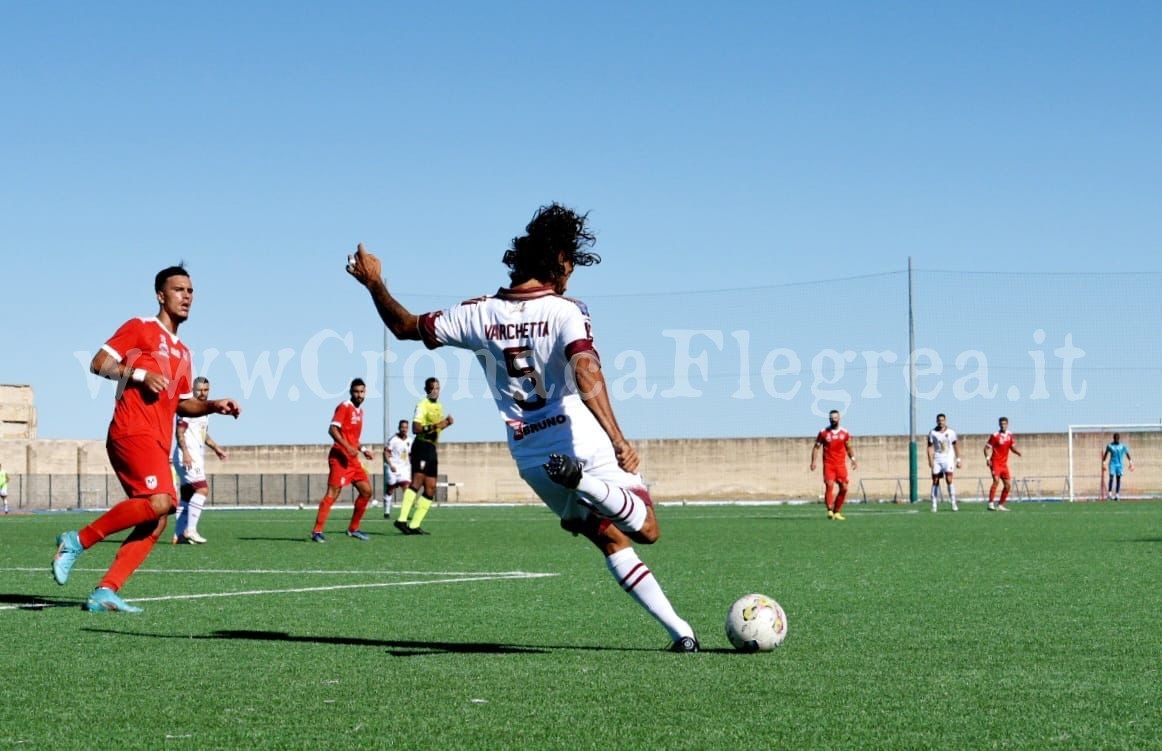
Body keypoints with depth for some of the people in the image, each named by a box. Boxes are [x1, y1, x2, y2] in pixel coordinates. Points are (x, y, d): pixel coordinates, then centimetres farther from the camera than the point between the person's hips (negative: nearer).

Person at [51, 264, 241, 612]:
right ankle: (78, 540, -15)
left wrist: (213, 406, 13)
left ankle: (105, 592, -6)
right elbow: (99, 363, -4)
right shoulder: (140, 328, 3)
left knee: (156, 523, -3)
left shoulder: (183, 352, 25)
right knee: (159, 501, -26)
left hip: (158, 442, 8)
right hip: (133, 430, -8)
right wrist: (141, 374, -15)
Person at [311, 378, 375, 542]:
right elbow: (332, 429, -19)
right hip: (340, 457, -9)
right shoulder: (344, 407, -7)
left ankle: (353, 529, 17)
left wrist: (362, 450, 16)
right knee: (333, 492, -14)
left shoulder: (359, 411, 18)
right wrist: (347, 447, -27)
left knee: (366, 491, 7)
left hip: (353, 458, 9)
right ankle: (317, 531, -15)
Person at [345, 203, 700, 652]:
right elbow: (587, 377, -25)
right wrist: (618, 440, -29)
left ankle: (677, 629, 8)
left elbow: (406, 327, 12)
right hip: (585, 446, -5)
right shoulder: (565, 312, -9)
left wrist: (374, 283, 26)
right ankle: (587, 483, -26)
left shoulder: (480, 314, 3)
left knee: (612, 540, 17)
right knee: (646, 530, 2)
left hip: (531, 460, 5)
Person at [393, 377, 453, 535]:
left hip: (432, 448, 9)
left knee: (430, 488, 7)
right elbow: (416, 427, -19)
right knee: (417, 481, -23)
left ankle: (414, 525, 8)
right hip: (422, 446, -9)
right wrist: (432, 427, -32)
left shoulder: (439, 406, 20)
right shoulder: (422, 405, -8)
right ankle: (402, 519, -33)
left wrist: (446, 423, 17)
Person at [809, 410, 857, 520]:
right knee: (829, 485, -20)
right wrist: (813, 461, -6)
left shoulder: (845, 433, 9)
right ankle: (830, 510, -27)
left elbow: (848, 448, 19)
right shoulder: (823, 432, 2)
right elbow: (816, 447, 5)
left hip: (841, 465, 3)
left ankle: (837, 512, 13)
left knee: (844, 488, 1)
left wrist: (853, 458, 4)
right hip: (828, 464, -3)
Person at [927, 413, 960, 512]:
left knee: (949, 480, -14)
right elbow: (930, 447, -1)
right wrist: (930, 460, -11)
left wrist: (958, 460, 6)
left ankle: (953, 503, -9)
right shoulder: (932, 433, 1)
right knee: (935, 481, 2)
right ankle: (934, 505, 8)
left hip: (948, 459, -1)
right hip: (937, 460, 1)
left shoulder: (951, 432, 3)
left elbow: (956, 447, 10)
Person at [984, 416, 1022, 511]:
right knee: (996, 480, -24)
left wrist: (1018, 452, -6)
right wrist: (987, 458, -22)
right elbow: (987, 447, -7)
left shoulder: (1010, 435, 9)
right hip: (995, 462, -6)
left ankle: (1001, 505, 16)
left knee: (1008, 484, 4)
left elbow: (1012, 447, 16)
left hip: (1004, 463, 7)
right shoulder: (995, 436, -8)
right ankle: (991, 503, -24)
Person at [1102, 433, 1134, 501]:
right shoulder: (1109, 445, 1)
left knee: (1118, 479, 1)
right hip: (1112, 463, -1)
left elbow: (1128, 455, 4)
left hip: (1120, 465, 1)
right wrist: (1103, 463, 11)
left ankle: (1117, 495, 6)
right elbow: (1105, 455, 11)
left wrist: (1131, 463, -5)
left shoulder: (1123, 446, 1)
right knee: (1111, 477, -15)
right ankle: (1109, 494, -13)